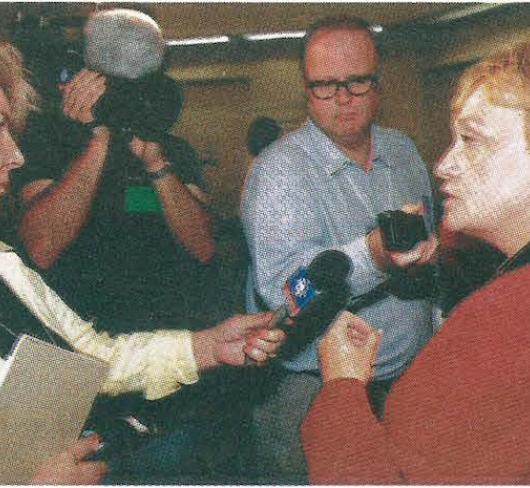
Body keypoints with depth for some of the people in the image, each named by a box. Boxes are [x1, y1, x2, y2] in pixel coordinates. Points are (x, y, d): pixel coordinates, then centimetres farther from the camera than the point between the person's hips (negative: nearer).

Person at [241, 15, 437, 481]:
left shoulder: (404, 152, 6)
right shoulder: (280, 170, -16)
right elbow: (280, 285, -31)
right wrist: (372, 256, -46)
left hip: (409, 374, 6)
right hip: (311, 394, -6)